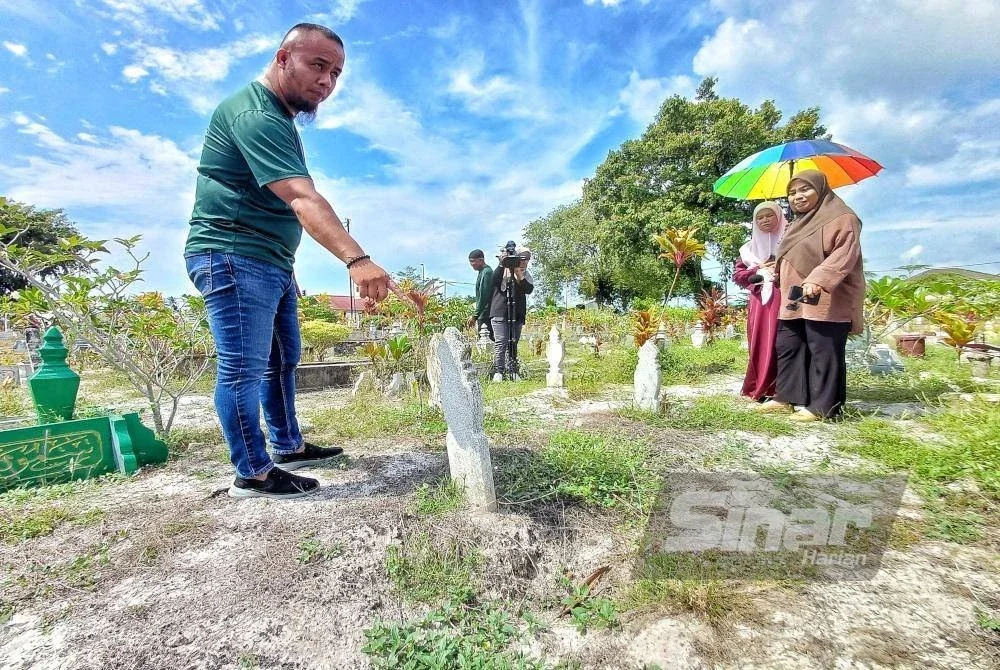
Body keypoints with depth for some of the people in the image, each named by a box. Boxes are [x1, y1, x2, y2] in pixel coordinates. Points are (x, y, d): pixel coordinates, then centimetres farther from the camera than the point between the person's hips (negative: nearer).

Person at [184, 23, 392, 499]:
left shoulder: (277, 118, 20)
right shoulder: (255, 114, -15)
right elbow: (303, 199, -32)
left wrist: (286, 266, 23)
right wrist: (356, 259, -43)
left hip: (270, 263, 11)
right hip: (234, 259, -10)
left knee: (282, 360, 14)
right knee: (244, 368, -6)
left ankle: (288, 447, 26)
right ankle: (252, 474, 5)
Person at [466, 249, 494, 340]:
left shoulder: (486, 272, -11)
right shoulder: (483, 272, 20)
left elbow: (483, 296, -17)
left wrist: (475, 316, -15)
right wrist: (476, 316, 20)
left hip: (485, 315, -10)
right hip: (483, 315, 10)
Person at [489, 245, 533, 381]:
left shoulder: (526, 275, 12)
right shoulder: (503, 270, 3)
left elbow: (529, 289, -6)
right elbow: (494, 282, -15)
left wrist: (519, 275, -18)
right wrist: (501, 264, -23)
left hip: (517, 314, 4)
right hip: (500, 312, -4)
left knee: (513, 344, 6)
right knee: (500, 342, -10)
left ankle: (512, 371, 11)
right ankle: (498, 372, -8)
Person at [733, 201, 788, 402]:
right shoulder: (750, 247, 18)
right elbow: (737, 275, 13)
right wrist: (758, 270, -2)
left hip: (782, 299, -3)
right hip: (759, 300, 3)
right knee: (759, 343, 1)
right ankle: (759, 389, 7)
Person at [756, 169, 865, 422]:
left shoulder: (841, 218, -4)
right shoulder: (797, 225, 24)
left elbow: (844, 254, -18)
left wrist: (817, 280, -29)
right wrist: (778, 270, 21)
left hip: (826, 301, -9)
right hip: (794, 301, 9)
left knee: (823, 353, -5)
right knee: (786, 347, 10)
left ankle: (822, 406, 1)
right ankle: (786, 396, 19)